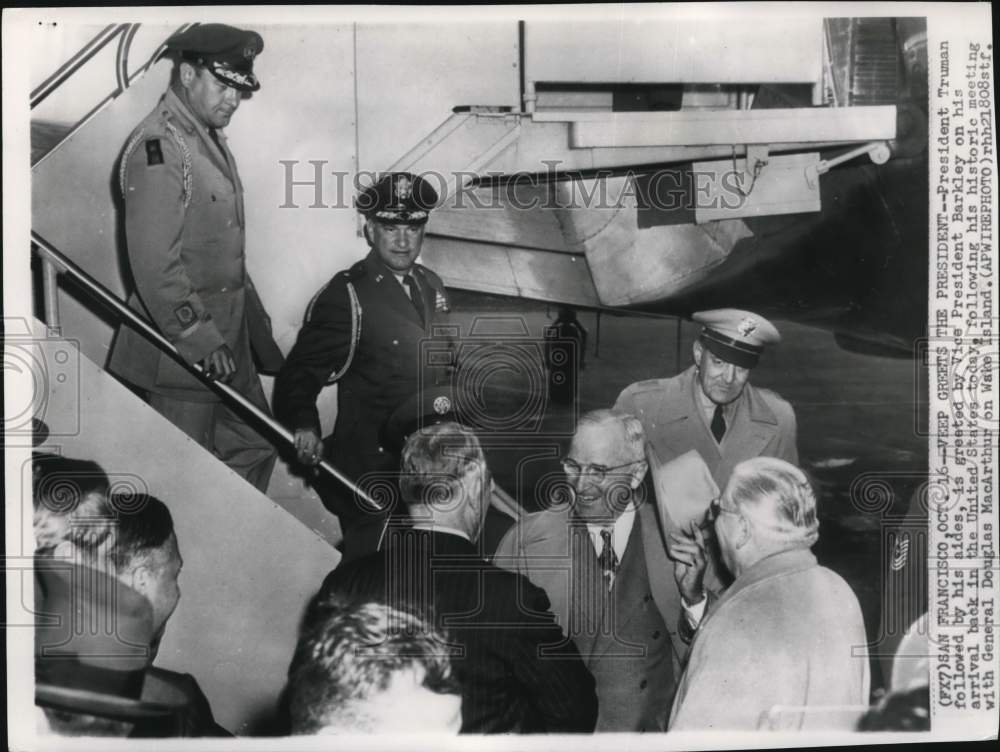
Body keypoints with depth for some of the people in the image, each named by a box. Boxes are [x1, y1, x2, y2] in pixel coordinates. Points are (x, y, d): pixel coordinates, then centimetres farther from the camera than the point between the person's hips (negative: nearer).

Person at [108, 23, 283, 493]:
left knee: (255, 448, 17)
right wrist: (199, 340, -22)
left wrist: (255, 327, 18)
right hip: (180, 348, -9)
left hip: (227, 338, 9)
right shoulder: (157, 147, -17)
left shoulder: (210, 138, 14)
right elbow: (155, 264, -23)